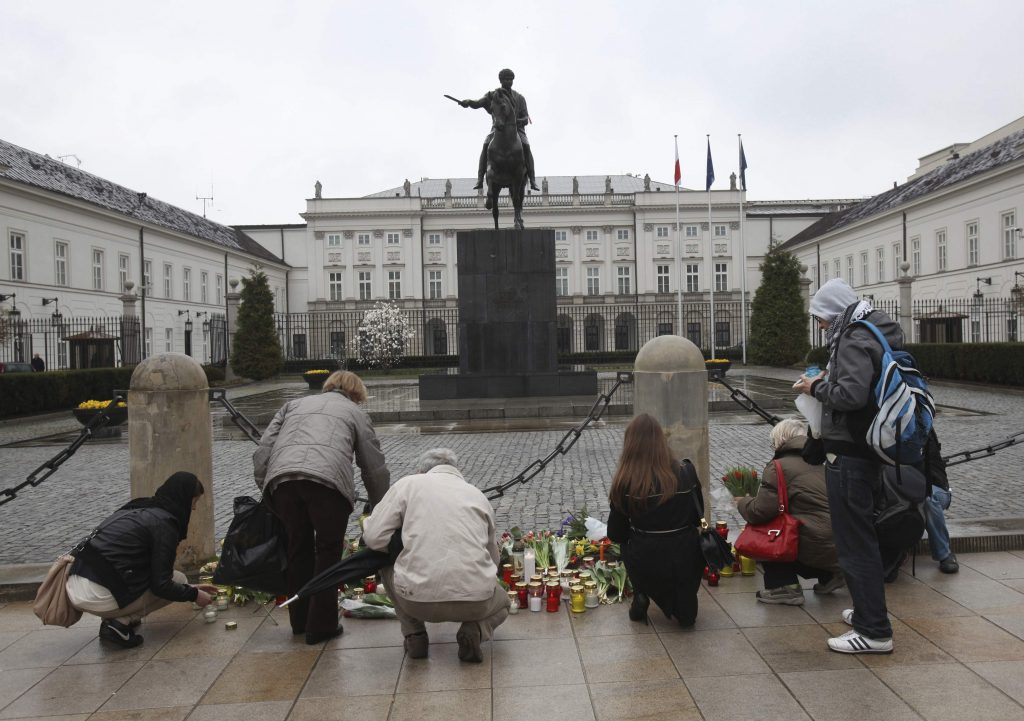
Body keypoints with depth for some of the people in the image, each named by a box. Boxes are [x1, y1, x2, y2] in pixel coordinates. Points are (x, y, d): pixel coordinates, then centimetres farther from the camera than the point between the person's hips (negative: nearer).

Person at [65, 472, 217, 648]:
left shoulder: (137, 508, 18)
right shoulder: (164, 523, -8)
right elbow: (161, 585, -9)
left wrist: (190, 588, 32)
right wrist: (194, 595, 8)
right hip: (99, 597, -9)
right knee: (178, 579, 7)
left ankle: (113, 618, 12)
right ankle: (121, 623, -4)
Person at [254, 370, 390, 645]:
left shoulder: (294, 404, 35)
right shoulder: (356, 413, 27)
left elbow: (263, 451, 22)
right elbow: (375, 468, 24)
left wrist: (266, 490, 27)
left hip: (281, 478, 3)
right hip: (328, 479, -3)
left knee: (298, 548, 19)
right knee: (328, 550, 12)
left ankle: (300, 621, 30)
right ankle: (321, 626, 15)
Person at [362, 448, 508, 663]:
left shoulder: (409, 483, 8)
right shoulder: (479, 496, 18)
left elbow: (375, 538, 0)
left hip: (417, 600, -1)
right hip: (476, 603, 2)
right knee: (501, 604, 37)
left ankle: (414, 634, 18)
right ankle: (473, 630, 4)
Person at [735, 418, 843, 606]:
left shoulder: (779, 467, -8)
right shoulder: (822, 462, 16)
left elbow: (760, 512, -12)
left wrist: (742, 503, 10)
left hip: (817, 548, -8)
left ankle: (784, 587, 1)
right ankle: (828, 576, 20)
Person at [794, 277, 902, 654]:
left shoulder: (855, 339, -16)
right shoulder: (873, 334, 16)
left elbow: (851, 394, -29)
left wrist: (816, 387, -12)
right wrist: (827, 381, 10)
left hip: (848, 455, -11)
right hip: (867, 452, 11)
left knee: (854, 542, -5)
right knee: (862, 535, 22)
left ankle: (873, 631, 1)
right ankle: (869, 610, 35)